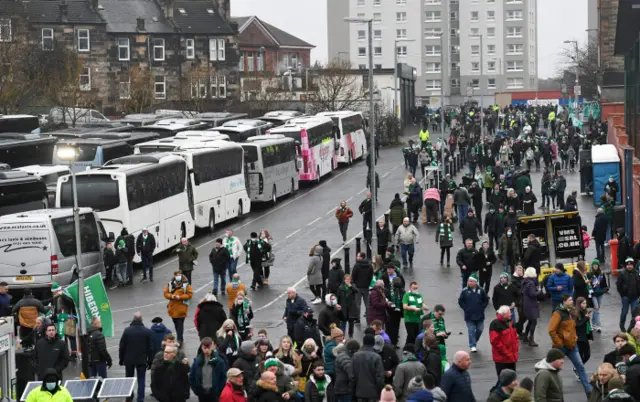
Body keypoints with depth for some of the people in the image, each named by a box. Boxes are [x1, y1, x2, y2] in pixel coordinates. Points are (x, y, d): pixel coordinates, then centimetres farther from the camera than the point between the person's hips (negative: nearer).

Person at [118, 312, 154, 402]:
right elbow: (150, 347, -2)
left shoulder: (127, 330, -7)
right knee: (141, 380, 5)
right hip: (142, 360, 0)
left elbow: (122, 346, -3)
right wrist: (150, 361, 6)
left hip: (129, 360, 0)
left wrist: (121, 359, 7)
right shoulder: (147, 331, -6)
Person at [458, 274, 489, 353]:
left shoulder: (481, 291, -1)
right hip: (469, 316, -2)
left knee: (479, 329, 9)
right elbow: (460, 301, 4)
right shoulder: (465, 291, -5)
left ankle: (474, 341, 31)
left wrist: (482, 307, 1)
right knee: (471, 330, -4)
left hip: (479, 315, 2)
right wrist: (465, 308, -4)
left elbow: (486, 300, 11)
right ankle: (472, 346, -1)